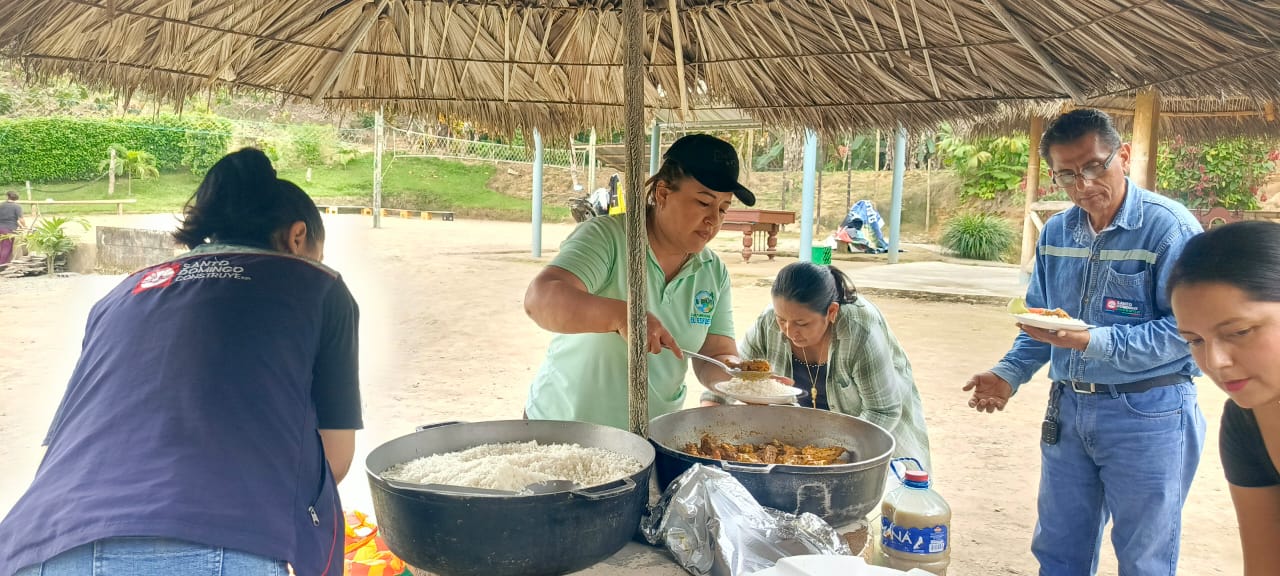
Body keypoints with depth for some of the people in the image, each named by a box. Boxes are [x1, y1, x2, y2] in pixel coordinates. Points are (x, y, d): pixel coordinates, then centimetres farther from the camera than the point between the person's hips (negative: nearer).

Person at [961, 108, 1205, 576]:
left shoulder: (1168, 226, -15)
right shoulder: (1056, 232, 5)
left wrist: (1093, 342, -27)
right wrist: (1010, 372, -1)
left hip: (1147, 414, -6)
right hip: (1067, 408, 6)